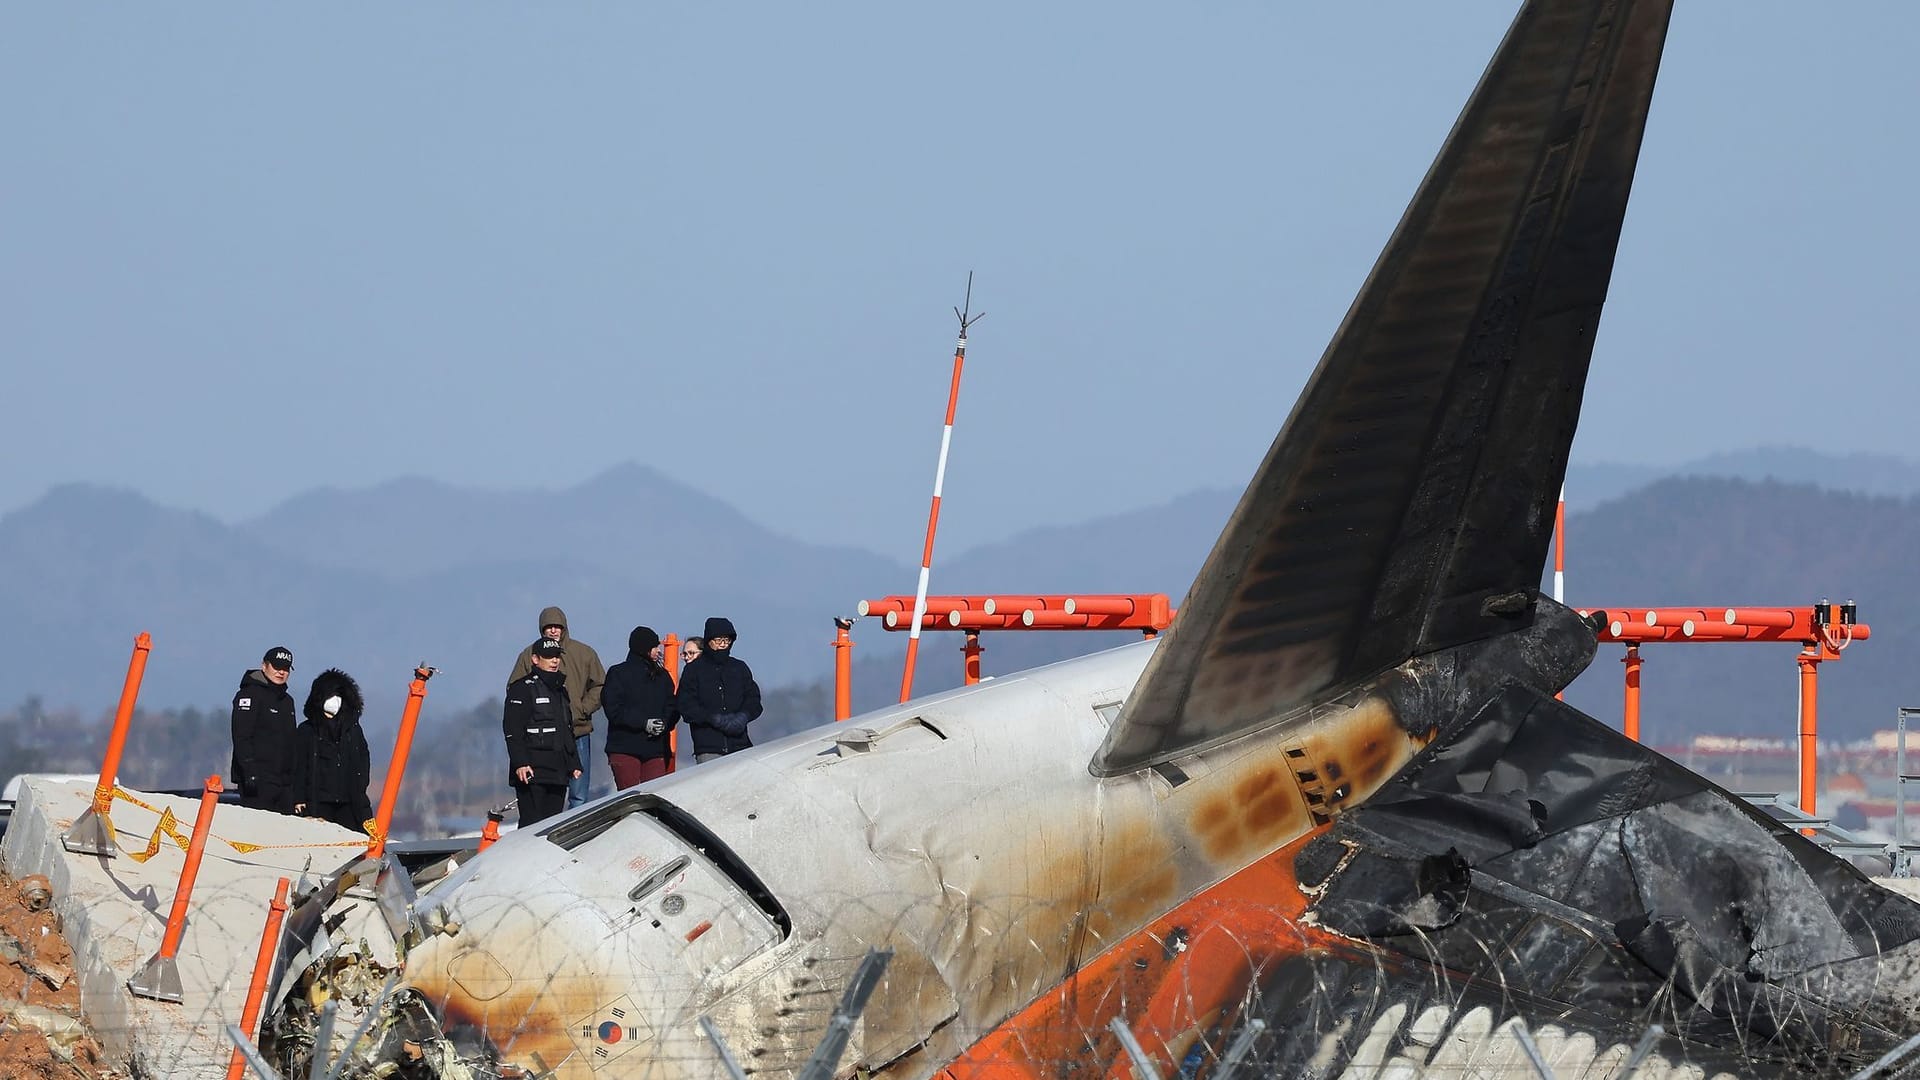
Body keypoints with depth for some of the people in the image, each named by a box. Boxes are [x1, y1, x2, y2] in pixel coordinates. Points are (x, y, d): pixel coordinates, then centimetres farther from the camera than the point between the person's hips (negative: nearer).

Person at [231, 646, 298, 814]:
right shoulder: (250, 694, -5)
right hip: (259, 780, -8)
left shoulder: (287, 700, 21)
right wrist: (250, 772, -22)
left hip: (284, 780, 8)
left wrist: (293, 777, 20)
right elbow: (241, 737, -14)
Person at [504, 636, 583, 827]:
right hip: (533, 771, -8)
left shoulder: (560, 689, 21)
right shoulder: (522, 688, -4)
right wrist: (520, 763, -20)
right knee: (532, 823, -13)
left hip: (558, 772, 8)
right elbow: (512, 730, -12)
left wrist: (574, 763, 22)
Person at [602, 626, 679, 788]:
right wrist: (644, 723, -16)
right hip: (624, 748, -4)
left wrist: (664, 724, -10)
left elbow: (672, 708, 13)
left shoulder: (662, 676, 16)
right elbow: (613, 709, -8)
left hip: (655, 750, 4)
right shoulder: (618, 673, 2)